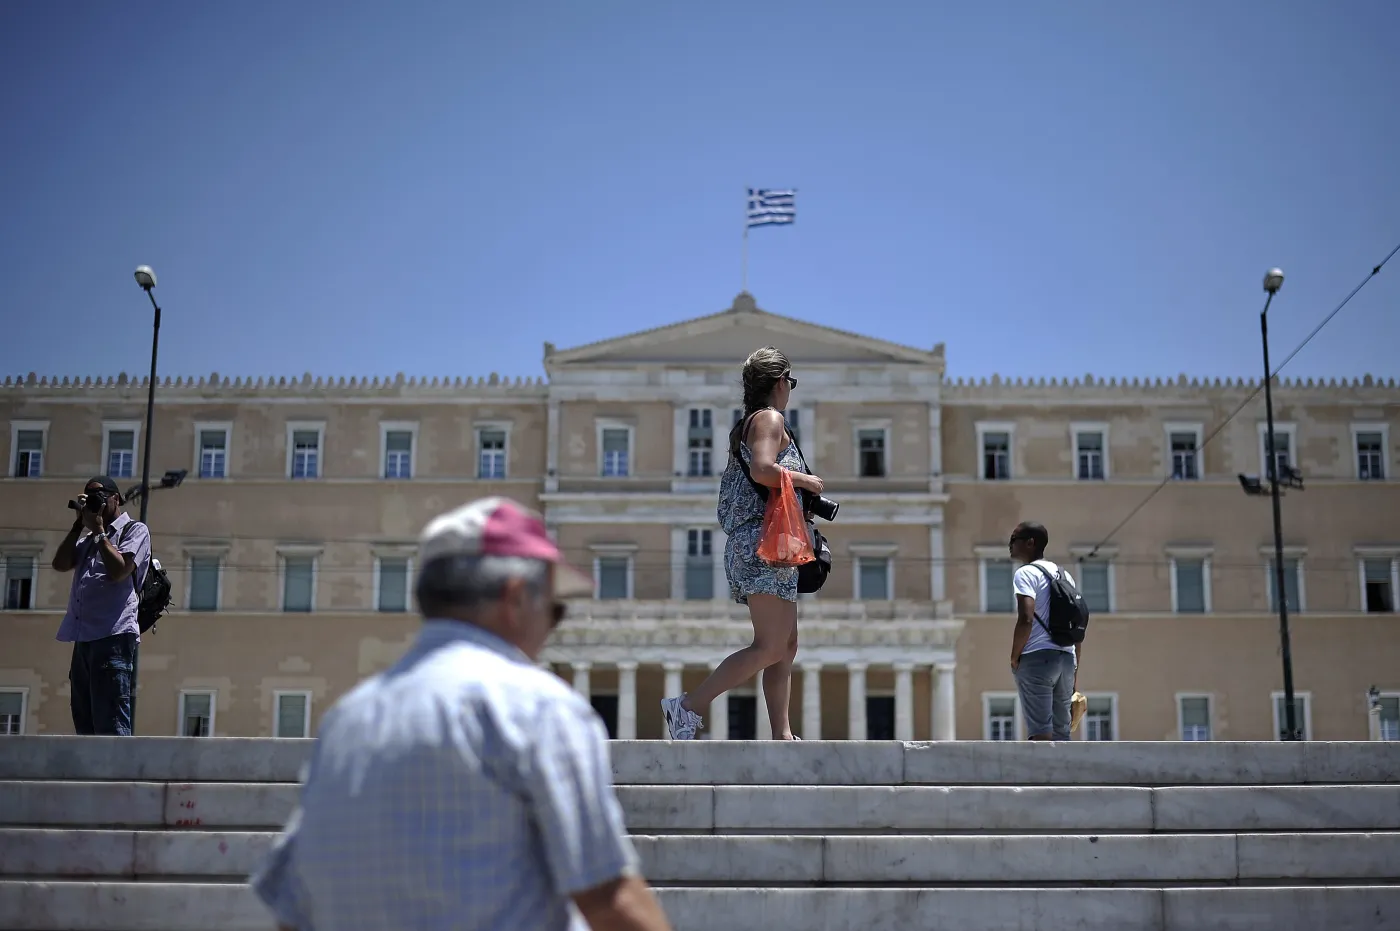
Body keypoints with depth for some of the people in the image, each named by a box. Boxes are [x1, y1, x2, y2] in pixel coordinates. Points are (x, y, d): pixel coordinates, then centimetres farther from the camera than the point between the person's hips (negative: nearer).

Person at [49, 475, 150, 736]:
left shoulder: (134, 530, 5)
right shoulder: (88, 537, 26)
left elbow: (118, 571, -10)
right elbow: (60, 564, 12)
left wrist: (98, 530, -2)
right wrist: (79, 524, 10)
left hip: (113, 637, -8)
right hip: (83, 638, 8)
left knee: (110, 727, -15)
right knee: (86, 726, 6)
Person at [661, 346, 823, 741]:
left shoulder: (746, 425, 23)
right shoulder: (770, 419, -5)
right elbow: (762, 469, -22)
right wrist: (804, 480, -8)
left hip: (750, 546, 11)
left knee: (787, 645, 8)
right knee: (770, 648, -13)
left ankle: (782, 737, 4)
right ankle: (689, 706, -15)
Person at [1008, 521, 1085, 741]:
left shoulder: (1026, 573, -5)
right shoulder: (1065, 575, 20)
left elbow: (1026, 619, -19)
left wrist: (1014, 658, -8)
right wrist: (1075, 670, 20)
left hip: (1037, 658, -8)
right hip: (1066, 658, 8)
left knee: (1040, 731, -10)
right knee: (1061, 732, 7)